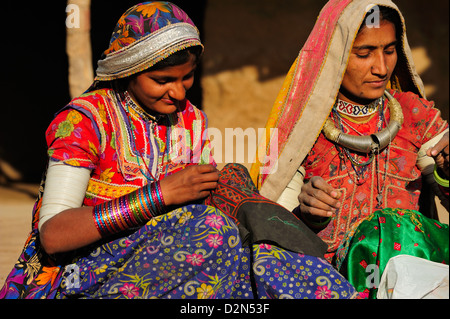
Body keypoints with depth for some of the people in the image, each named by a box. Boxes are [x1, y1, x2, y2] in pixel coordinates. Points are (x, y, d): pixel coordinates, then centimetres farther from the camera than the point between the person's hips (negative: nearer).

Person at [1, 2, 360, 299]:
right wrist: (161, 194, -25)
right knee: (210, 225, -31)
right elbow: (52, 235, -19)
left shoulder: (192, 122, 9)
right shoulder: (84, 120, -10)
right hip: (78, 280, -5)